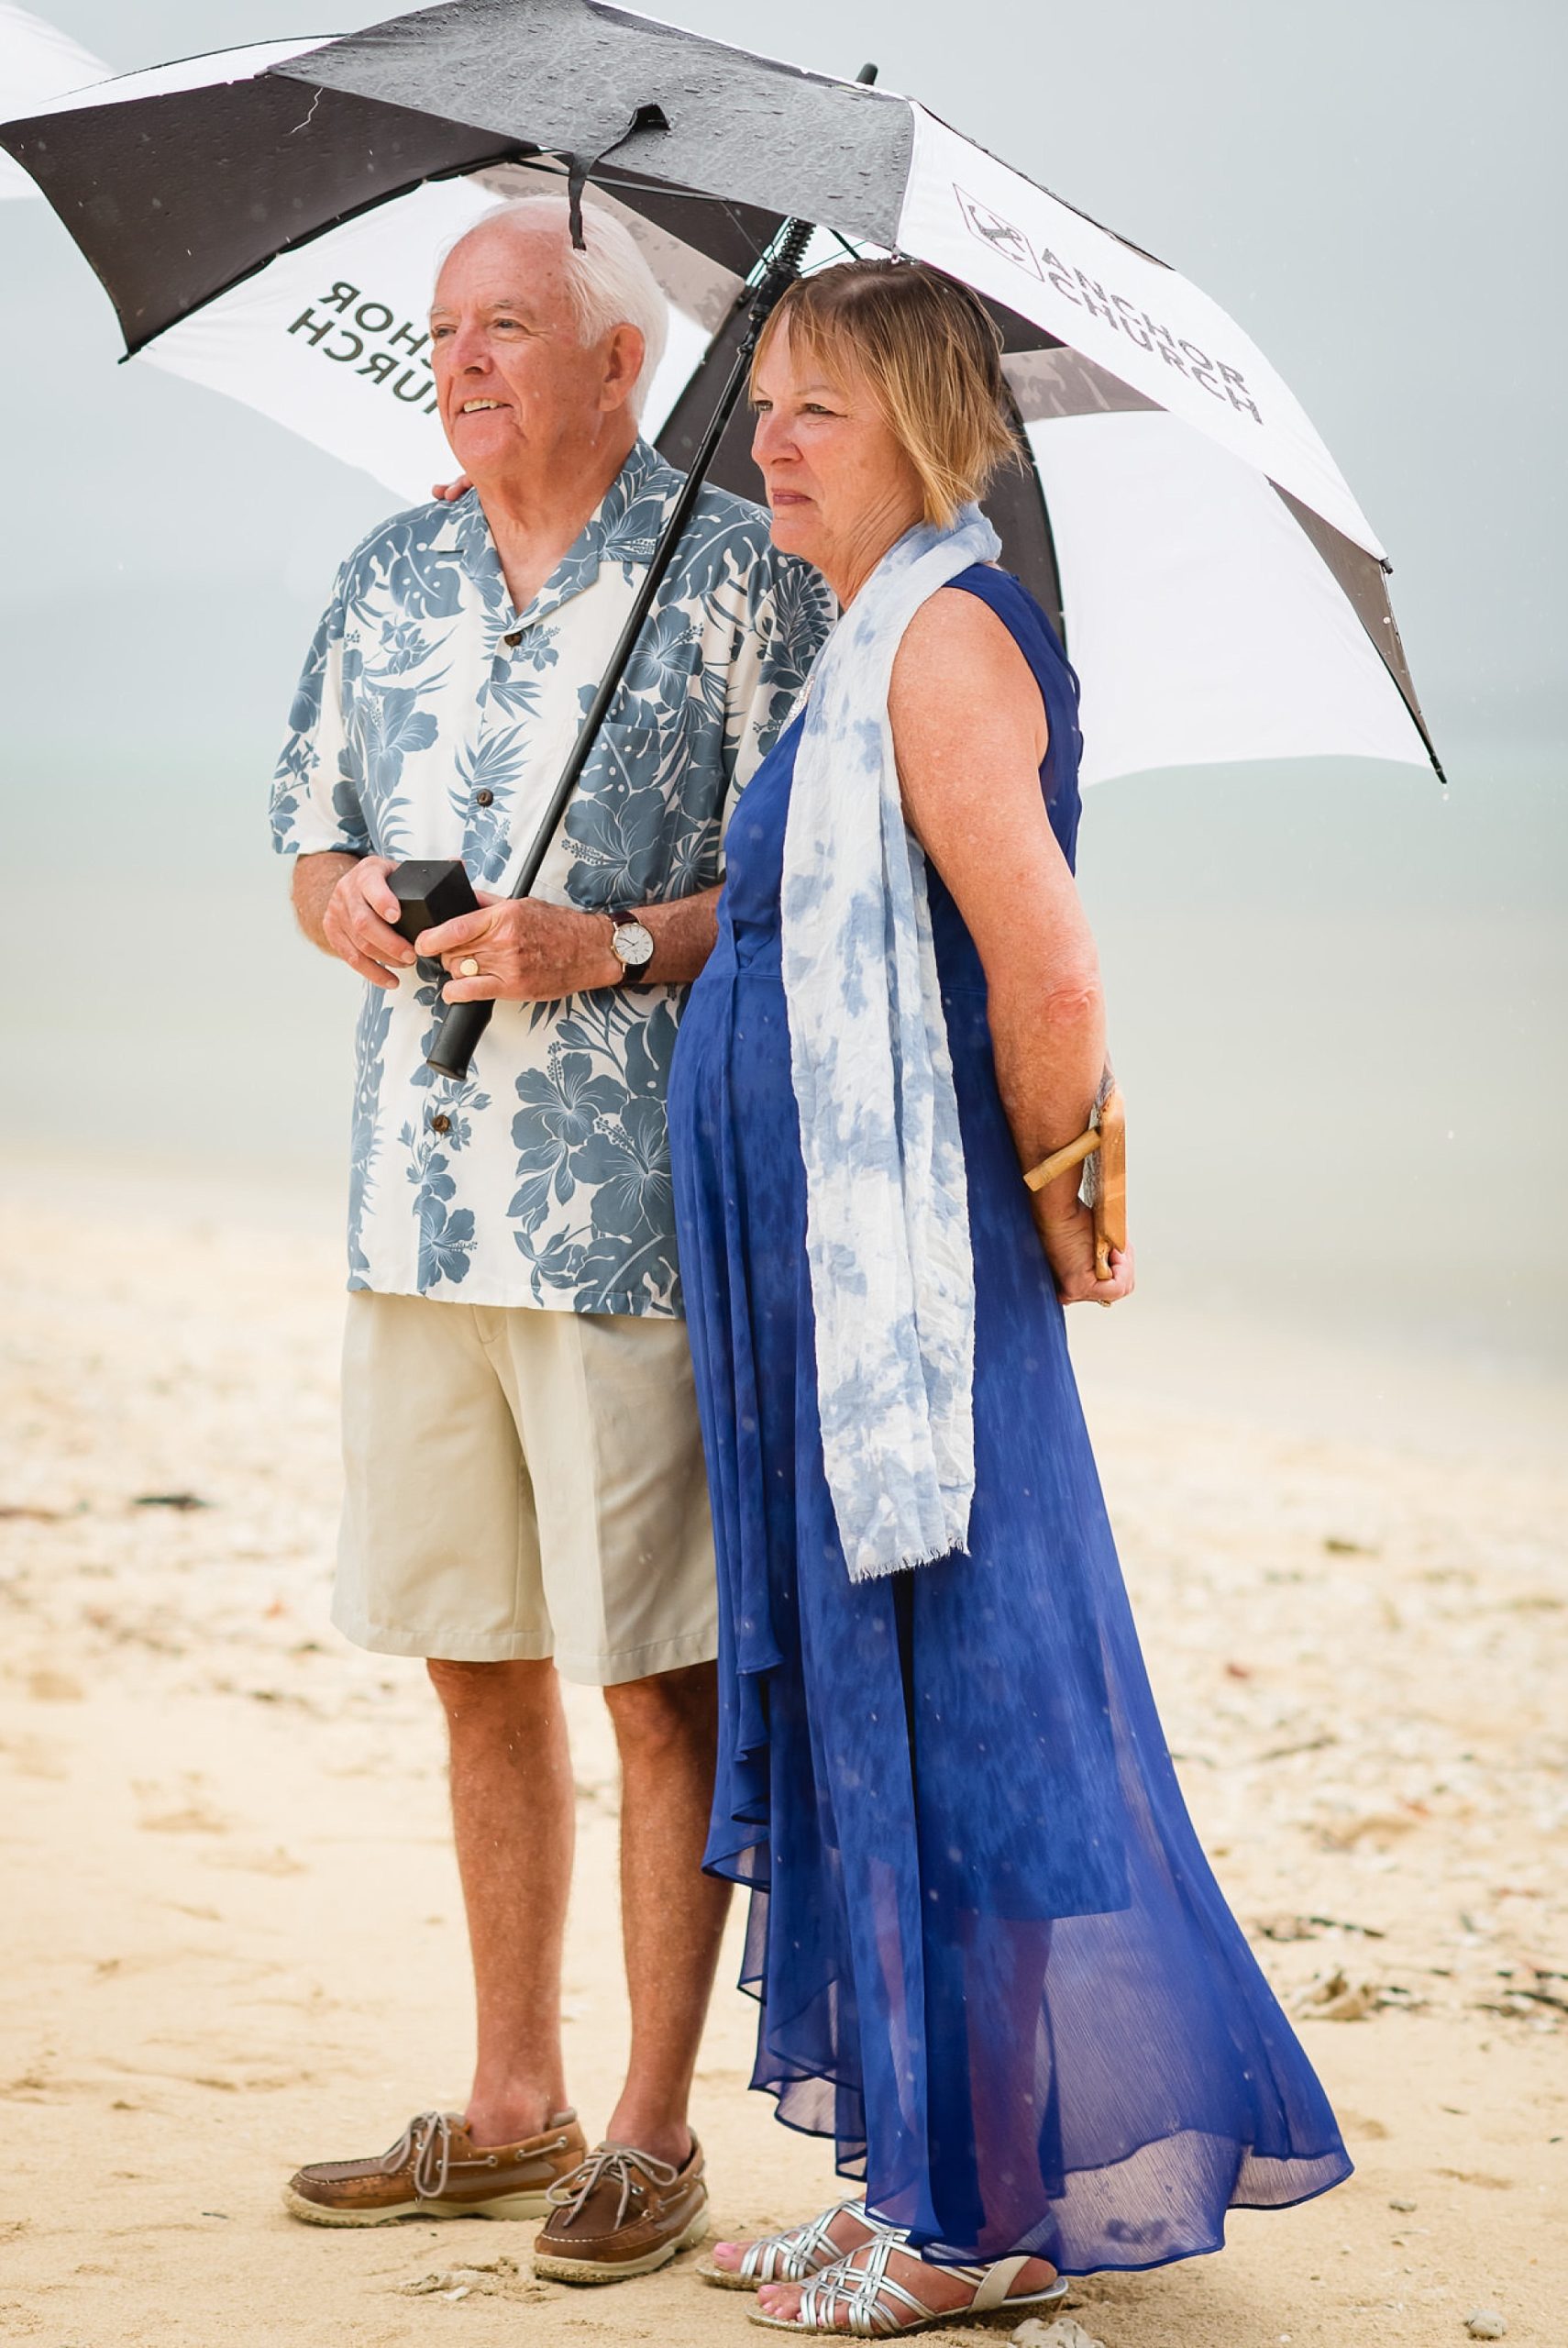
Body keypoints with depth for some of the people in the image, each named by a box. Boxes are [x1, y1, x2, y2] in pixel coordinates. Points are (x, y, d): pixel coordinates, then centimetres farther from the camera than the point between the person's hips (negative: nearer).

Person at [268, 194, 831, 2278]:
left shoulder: (737, 575, -2)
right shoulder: (387, 582, 15)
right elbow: (314, 844, 21)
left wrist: (615, 947, -19)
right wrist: (345, 900, -1)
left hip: (637, 1209, -6)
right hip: (417, 1210, 6)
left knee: (659, 1681, -1)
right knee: (478, 1669, 12)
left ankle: (655, 2139, 8)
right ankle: (512, 2110, 24)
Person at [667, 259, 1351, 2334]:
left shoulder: (944, 633, -15)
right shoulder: (872, 643, 16)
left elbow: (1049, 979, -23)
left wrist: (1055, 1198, -11)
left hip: (916, 1291, -10)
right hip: (838, 1292, 10)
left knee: (949, 1715, -3)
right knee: (874, 1709, 13)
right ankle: (937, 2182, 21)